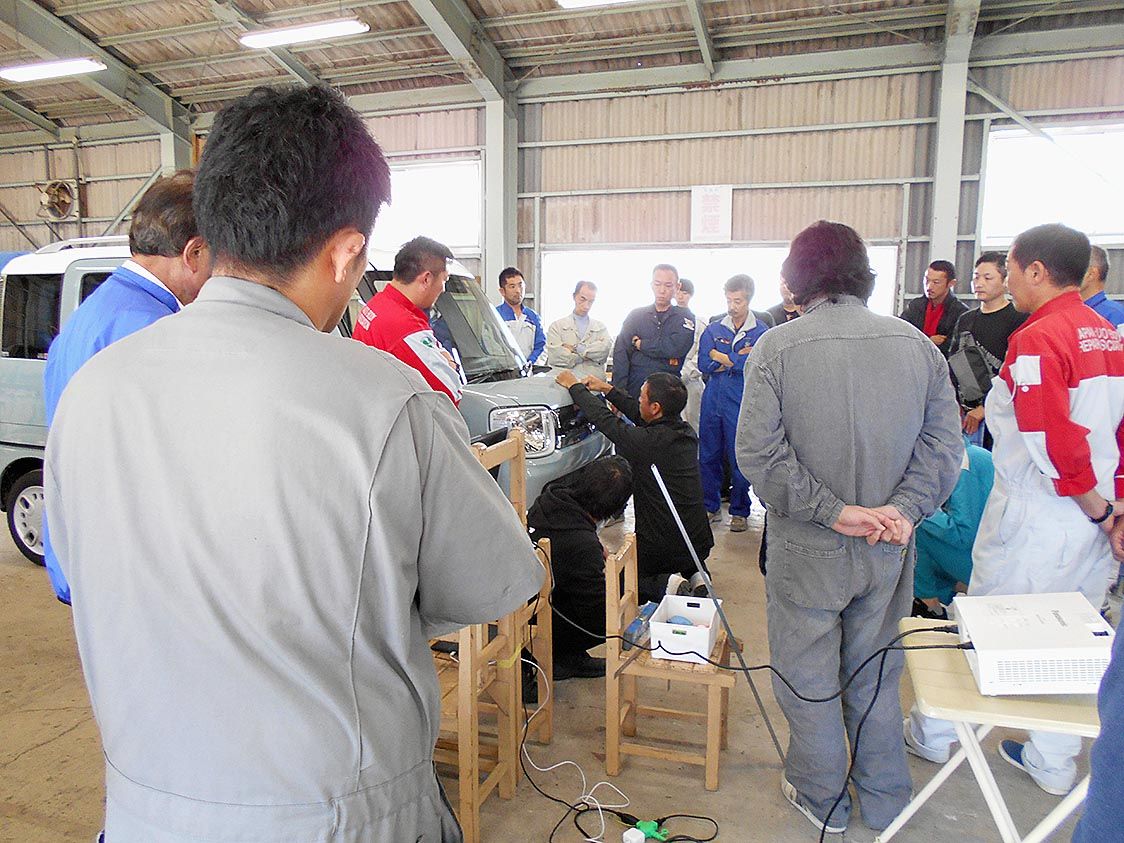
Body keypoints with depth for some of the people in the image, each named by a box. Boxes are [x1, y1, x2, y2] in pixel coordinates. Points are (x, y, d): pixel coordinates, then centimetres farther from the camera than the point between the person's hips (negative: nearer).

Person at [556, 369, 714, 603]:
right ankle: (693, 575, 10)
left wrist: (574, 386, 4)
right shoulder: (686, 432, -1)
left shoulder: (648, 441, -23)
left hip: (664, 547, -7)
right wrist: (608, 389, 23)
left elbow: (603, 418, -11)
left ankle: (663, 584, -7)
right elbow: (639, 413, 15)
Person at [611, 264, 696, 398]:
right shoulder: (635, 316, 9)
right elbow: (620, 355, 0)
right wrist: (619, 393, -12)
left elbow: (677, 347, -14)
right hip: (634, 391, 1)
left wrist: (640, 344, -4)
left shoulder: (685, 318, 6)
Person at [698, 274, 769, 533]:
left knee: (740, 460, 3)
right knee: (708, 457, 9)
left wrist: (720, 357, -9)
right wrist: (737, 359, -11)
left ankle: (740, 512, 18)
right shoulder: (713, 330, 8)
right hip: (712, 402, 3)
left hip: (741, 405, -3)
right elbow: (704, 364, -3)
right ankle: (710, 506, 24)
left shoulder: (761, 333, -1)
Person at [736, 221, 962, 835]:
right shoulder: (916, 344, -1)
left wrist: (833, 511, -16)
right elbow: (944, 443, -3)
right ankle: (884, 802, 38)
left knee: (808, 676, 15)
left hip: (808, 550, -4)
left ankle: (821, 798, 33)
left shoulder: (776, 348, -13)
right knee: (875, 674, 21)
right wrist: (904, 509, -10)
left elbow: (758, 454, -19)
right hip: (889, 551, 4)